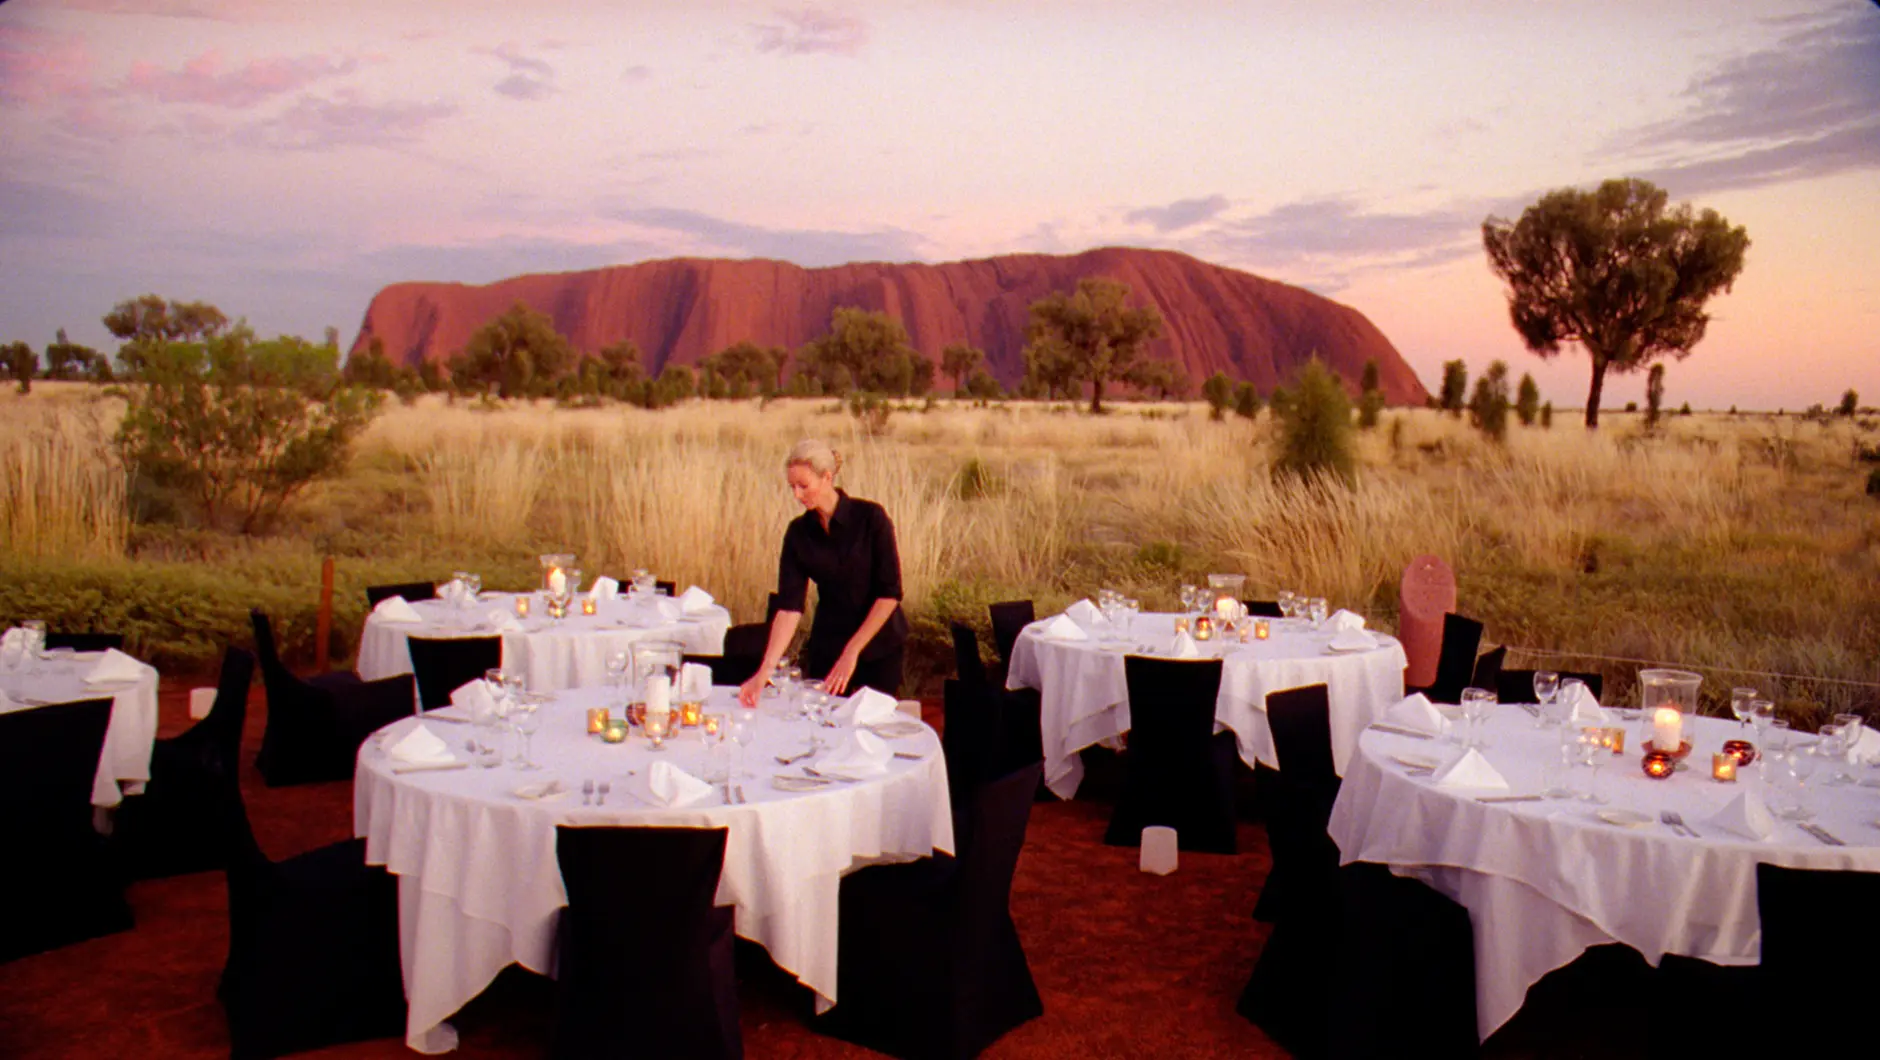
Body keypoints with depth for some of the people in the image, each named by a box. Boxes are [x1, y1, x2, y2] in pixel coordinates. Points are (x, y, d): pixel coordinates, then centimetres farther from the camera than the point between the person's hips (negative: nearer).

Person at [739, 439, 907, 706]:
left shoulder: (870, 517, -14)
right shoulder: (798, 532, -5)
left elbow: (890, 593, -15)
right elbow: (789, 606, -10)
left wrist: (852, 651, -17)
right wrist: (765, 671, -20)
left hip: (880, 647, -3)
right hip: (827, 646, 3)